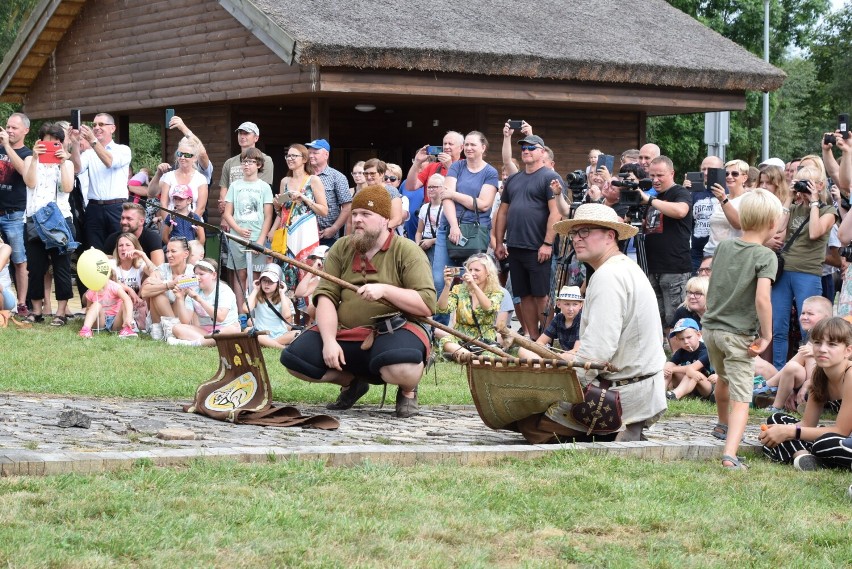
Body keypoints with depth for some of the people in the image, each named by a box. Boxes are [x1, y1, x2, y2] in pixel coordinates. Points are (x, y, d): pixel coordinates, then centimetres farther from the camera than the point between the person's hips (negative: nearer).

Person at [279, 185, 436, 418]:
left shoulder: (407, 251, -3)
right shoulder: (341, 248, 9)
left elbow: (427, 305, -11)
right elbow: (326, 296, -2)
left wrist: (385, 290, -23)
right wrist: (329, 341, -18)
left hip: (393, 332, -5)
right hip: (344, 332, 5)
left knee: (401, 369, -39)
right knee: (293, 359, -16)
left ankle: (408, 390, 2)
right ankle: (351, 382, 13)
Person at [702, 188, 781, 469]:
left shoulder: (724, 246, 5)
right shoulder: (765, 256, -14)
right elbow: (762, 298, -24)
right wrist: (766, 336, -16)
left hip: (711, 327, 6)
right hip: (738, 335, -6)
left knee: (723, 379, 31)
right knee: (741, 398, -7)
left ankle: (723, 425, 53)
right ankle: (730, 454, -25)